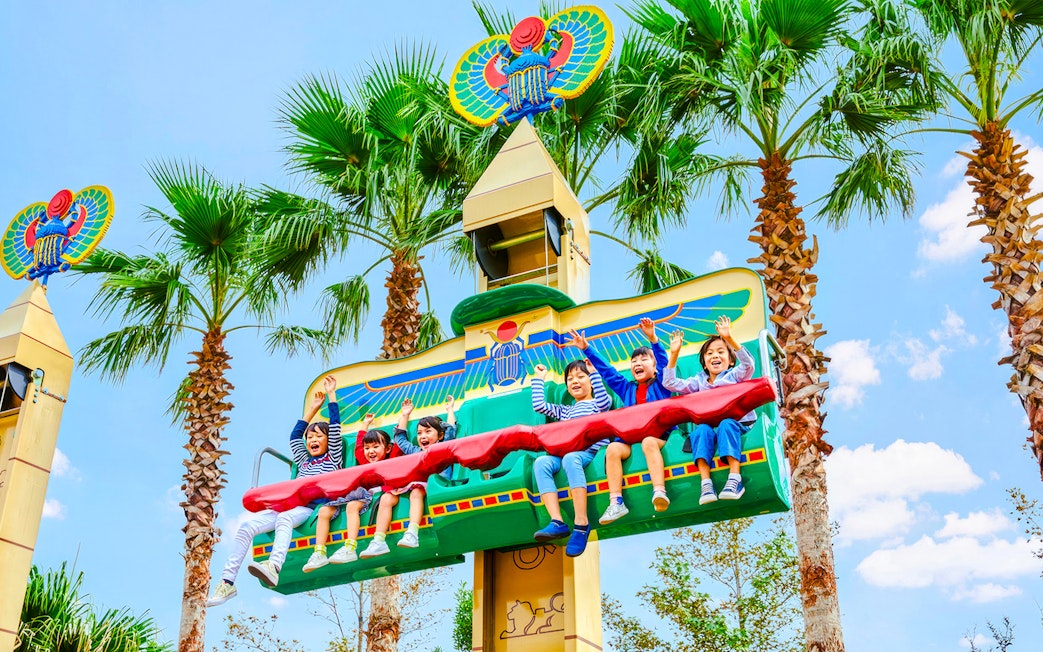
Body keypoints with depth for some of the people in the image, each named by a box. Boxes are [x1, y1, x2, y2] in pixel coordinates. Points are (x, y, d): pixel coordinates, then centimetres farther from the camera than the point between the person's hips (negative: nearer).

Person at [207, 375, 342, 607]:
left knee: (283, 518, -39)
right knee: (246, 527, -16)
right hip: (286, 506, 6)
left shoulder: (333, 459, 16)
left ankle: (274, 567, -63)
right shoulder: (304, 461, 33)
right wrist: (312, 409, 45)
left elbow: (335, 428, 10)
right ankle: (227, 582, -20)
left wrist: (331, 395, 15)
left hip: (310, 507, -6)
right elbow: (294, 436, 42)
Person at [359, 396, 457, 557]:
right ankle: (378, 541, -33)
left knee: (416, 492, -38)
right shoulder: (415, 451, 35)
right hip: (408, 485, 5)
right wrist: (404, 415, 51)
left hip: (432, 483, -5)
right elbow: (400, 438, 46)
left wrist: (449, 410, 29)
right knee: (386, 498, -21)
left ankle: (412, 533, -55)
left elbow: (451, 430, 16)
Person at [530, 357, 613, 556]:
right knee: (541, 462, -29)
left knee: (570, 458, -40)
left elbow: (605, 402, -6)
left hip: (590, 452, -5)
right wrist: (539, 379, 31)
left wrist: (594, 373, -8)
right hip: (566, 453, 5)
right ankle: (557, 522, -42)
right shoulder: (565, 411, 35)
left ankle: (581, 524, -44)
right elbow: (539, 405, 26)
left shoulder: (597, 404, 19)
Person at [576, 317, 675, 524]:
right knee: (613, 448, -26)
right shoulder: (627, 388, 25)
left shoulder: (660, 385, 13)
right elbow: (606, 370, 25)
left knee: (649, 443, -37)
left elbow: (663, 361, -4)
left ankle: (659, 492, -51)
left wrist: (653, 339, -21)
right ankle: (616, 502, -35)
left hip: (657, 434, -4)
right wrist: (586, 349, 22)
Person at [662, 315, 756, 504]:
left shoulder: (734, 376, 15)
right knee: (702, 430, -31)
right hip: (708, 424, 2)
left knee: (726, 424, -35)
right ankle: (706, 483, -45)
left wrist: (730, 339, -20)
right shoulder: (699, 382, 24)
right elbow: (670, 383, 16)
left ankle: (735, 479, -46)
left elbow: (748, 364, -7)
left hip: (736, 422, -2)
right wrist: (674, 355, 6)